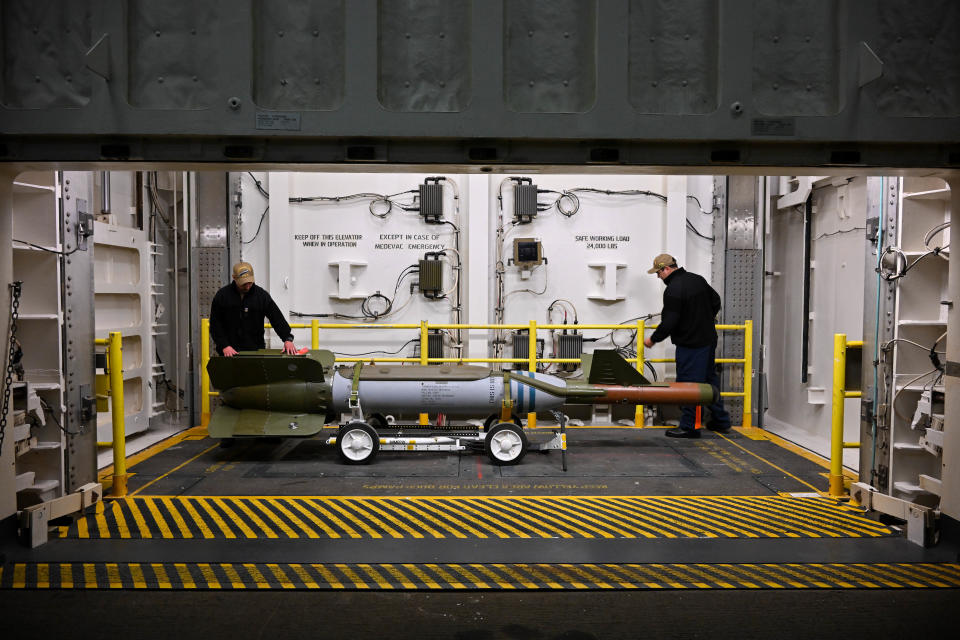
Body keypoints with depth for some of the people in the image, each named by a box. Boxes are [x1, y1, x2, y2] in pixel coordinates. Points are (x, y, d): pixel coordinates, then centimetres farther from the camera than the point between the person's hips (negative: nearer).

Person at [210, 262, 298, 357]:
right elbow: (215, 325, 0)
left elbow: (277, 318, -5)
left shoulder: (261, 295, 0)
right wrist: (224, 346, -11)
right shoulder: (222, 296, -1)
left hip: (255, 350, 0)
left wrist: (287, 339, -20)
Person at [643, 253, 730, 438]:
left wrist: (653, 339, -5)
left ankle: (689, 426, 3)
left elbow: (669, 323, -19)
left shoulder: (673, 290, -18)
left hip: (690, 345, -9)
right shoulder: (697, 279, 9)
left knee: (688, 383, -2)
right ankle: (720, 421, 26)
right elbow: (716, 301, 20)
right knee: (710, 378, 18)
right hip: (709, 339, 9)